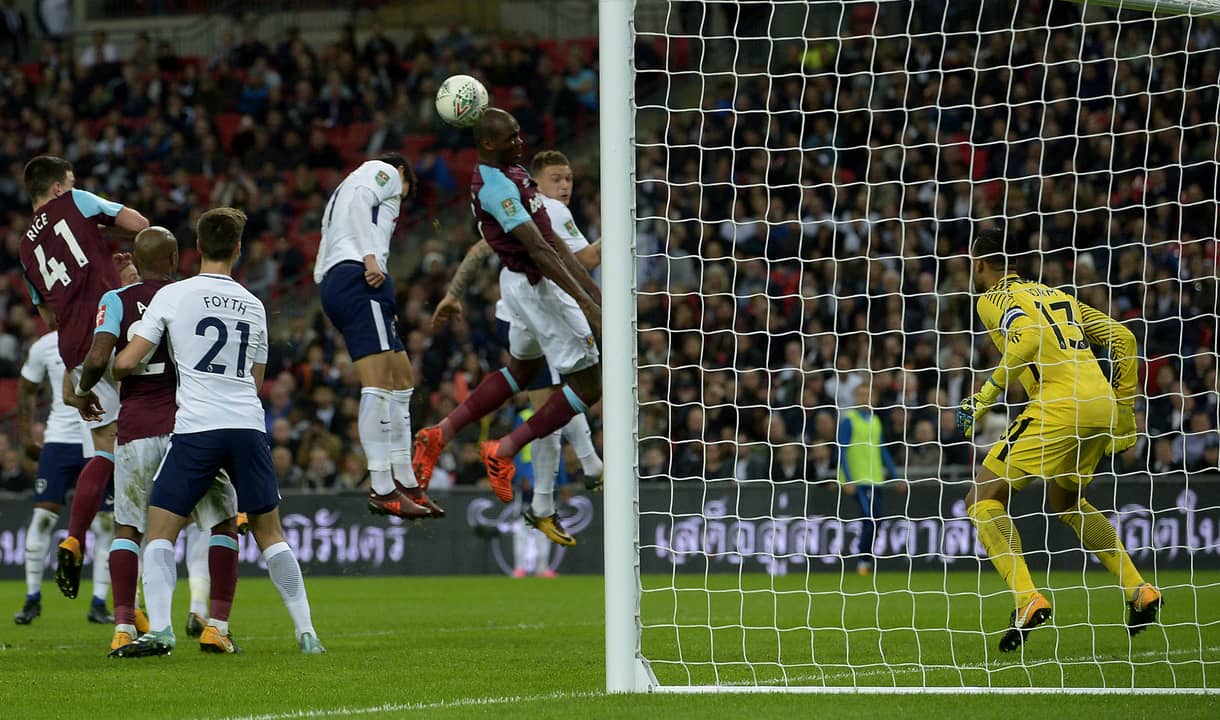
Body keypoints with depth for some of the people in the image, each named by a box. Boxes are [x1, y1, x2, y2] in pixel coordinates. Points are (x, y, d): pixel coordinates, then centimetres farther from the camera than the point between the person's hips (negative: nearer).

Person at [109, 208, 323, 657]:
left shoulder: (172, 296, 0)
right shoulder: (253, 306, 13)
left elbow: (126, 362, -2)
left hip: (196, 428, -3)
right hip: (249, 426, 4)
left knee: (159, 532, 1)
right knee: (269, 533, 13)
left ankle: (159, 629, -15)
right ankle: (306, 632, 11)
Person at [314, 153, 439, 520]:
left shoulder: (341, 191, 37)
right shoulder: (385, 172, 12)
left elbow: (320, 270, 28)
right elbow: (360, 201, -12)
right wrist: (370, 256, -21)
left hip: (332, 283, 10)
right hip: (358, 278, -10)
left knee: (403, 379, 16)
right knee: (379, 382, -15)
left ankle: (405, 483, 17)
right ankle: (382, 490, -23)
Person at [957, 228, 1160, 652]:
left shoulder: (993, 299, 5)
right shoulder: (1057, 295, 27)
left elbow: (1029, 335, -17)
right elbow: (1122, 339, 22)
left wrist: (986, 395, -12)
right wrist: (1124, 412, 26)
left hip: (1059, 405, -8)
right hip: (1103, 404, 8)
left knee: (983, 500, -2)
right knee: (1066, 502, 31)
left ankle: (1027, 599, -20)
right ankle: (1139, 592, 21)